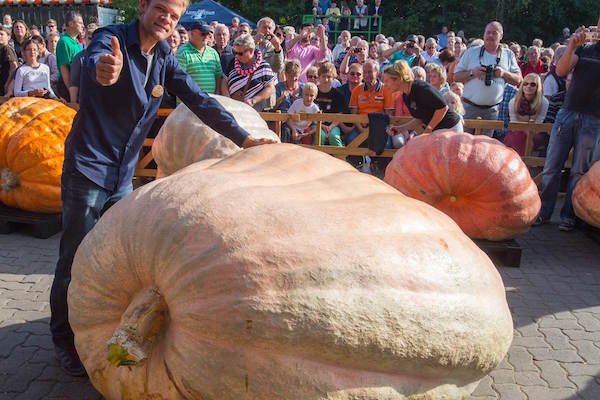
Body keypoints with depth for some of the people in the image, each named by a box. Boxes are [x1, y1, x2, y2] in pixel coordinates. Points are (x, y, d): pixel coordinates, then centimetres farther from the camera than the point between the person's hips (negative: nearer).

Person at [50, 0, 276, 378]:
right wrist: (103, 71, -62)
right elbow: (93, 62, -37)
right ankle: (64, 339, 18)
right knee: (77, 259, 0)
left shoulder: (164, 58, 4)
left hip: (124, 175, 6)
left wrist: (244, 138, -6)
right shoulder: (111, 38, -13)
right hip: (88, 168, -6)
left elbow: (199, 100, 1)